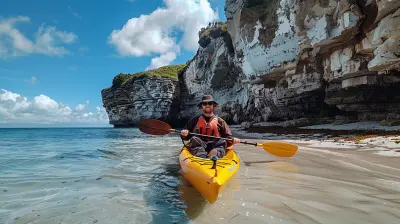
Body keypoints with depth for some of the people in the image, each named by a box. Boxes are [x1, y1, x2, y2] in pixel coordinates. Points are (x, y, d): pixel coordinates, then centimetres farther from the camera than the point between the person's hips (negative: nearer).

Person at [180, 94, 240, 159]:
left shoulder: (220, 121, 17)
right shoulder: (195, 120, 17)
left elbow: (228, 137, 12)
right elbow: (185, 137, 16)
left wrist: (232, 140, -9)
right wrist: (184, 134, -8)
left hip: (214, 146, 0)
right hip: (198, 145, 0)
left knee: (222, 142, -27)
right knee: (194, 139, -28)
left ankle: (214, 155, -56)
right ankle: (201, 156, -54)